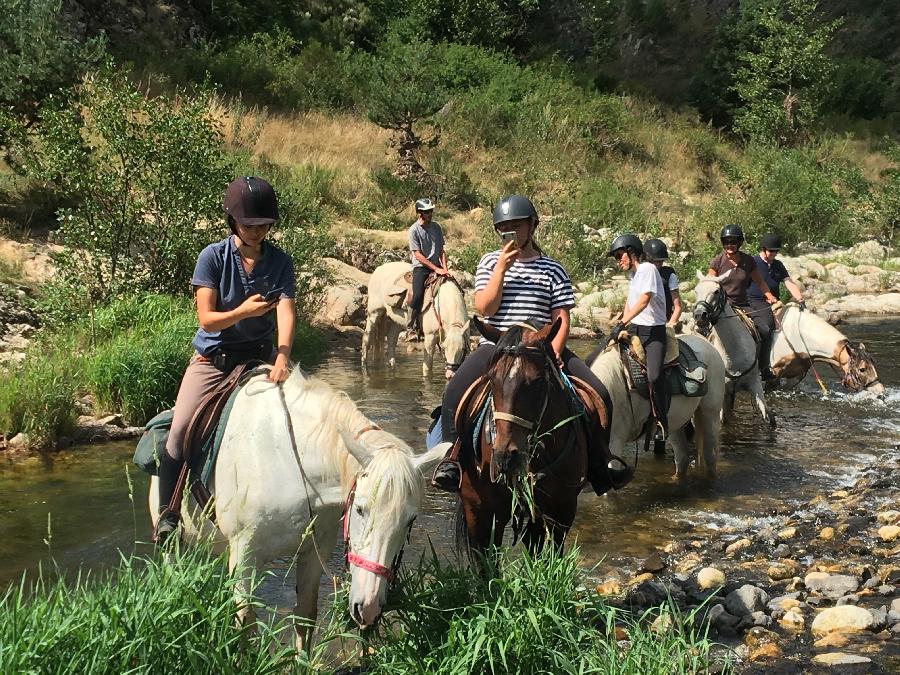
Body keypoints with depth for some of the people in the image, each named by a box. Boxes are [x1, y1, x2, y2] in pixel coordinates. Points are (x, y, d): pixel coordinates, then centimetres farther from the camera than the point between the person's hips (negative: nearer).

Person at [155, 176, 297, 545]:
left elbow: (286, 311, -15)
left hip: (260, 357, 3)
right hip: (213, 357, -2)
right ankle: (167, 514, -9)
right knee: (181, 428, -19)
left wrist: (282, 356, -33)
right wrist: (244, 311, -31)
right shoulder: (213, 257, -8)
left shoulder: (280, 262, -2)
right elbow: (206, 319, -12)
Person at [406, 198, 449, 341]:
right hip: (420, 267, -5)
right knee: (418, 295, -23)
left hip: (436, 266, 5)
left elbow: (441, 250, 11)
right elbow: (418, 255, -13)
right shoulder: (414, 230, -8)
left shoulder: (436, 227, 9)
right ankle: (411, 328, -11)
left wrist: (445, 268, -4)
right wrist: (436, 269, -17)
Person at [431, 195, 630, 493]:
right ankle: (451, 458, -12)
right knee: (455, 392, -26)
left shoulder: (552, 269, 8)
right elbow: (484, 307, -4)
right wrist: (502, 268, -12)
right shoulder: (490, 262, 9)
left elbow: (562, 319, 3)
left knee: (597, 393, -16)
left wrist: (554, 351, -15)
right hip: (496, 346, 0)